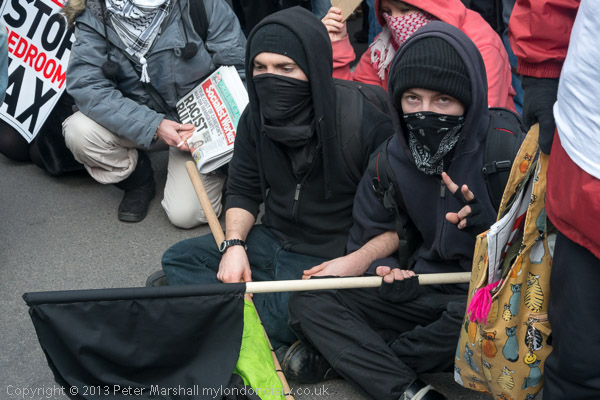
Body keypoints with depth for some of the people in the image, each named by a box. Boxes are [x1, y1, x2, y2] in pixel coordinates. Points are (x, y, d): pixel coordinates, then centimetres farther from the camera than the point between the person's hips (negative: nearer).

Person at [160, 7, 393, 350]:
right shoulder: (258, 115, -2)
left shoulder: (367, 125, -20)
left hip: (328, 258, -6)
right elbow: (243, 191, 8)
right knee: (179, 258, -5)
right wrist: (234, 245, -10)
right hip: (271, 238, 6)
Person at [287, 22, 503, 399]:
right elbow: (373, 233, 7)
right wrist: (385, 268, -14)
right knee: (308, 300, -11)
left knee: (478, 315, -40)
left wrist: (484, 223, -34)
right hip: (423, 290, 4)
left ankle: (338, 354, -17)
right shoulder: (392, 157, -2)